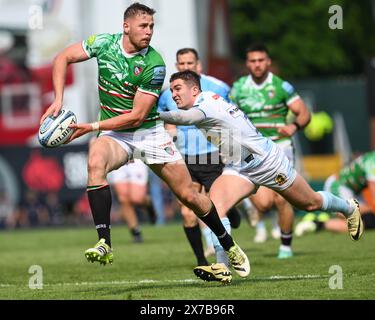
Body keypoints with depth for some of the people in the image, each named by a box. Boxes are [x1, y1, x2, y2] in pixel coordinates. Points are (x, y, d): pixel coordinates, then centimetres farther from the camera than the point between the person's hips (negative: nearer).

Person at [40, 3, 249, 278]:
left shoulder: (154, 64, -18)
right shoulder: (105, 44, -8)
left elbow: (137, 116, -19)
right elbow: (63, 58, 2)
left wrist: (92, 127, -22)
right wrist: (58, 100, -11)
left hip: (150, 133, -1)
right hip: (114, 134, 1)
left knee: (189, 195, 0)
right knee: (95, 162, -34)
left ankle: (230, 246, 24)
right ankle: (104, 245, -36)